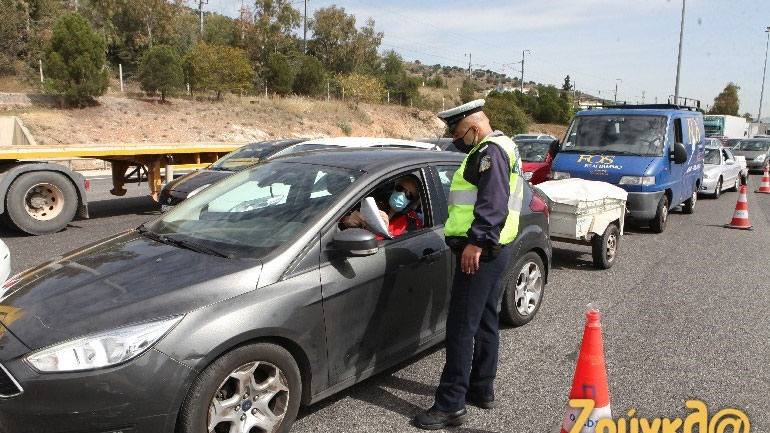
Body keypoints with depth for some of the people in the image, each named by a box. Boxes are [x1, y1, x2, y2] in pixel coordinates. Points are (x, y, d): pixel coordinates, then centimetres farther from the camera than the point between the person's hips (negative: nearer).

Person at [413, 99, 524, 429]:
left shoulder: (491, 151, -12)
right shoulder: (498, 149, 22)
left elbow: (494, 203, -25)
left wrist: (477, 241, -29)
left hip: (479, 253, -11)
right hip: (491, 251, 11)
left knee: (461, 327, -8)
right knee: (484, 322, 17)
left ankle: (451, 405, -2)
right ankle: (481, 390, 29)